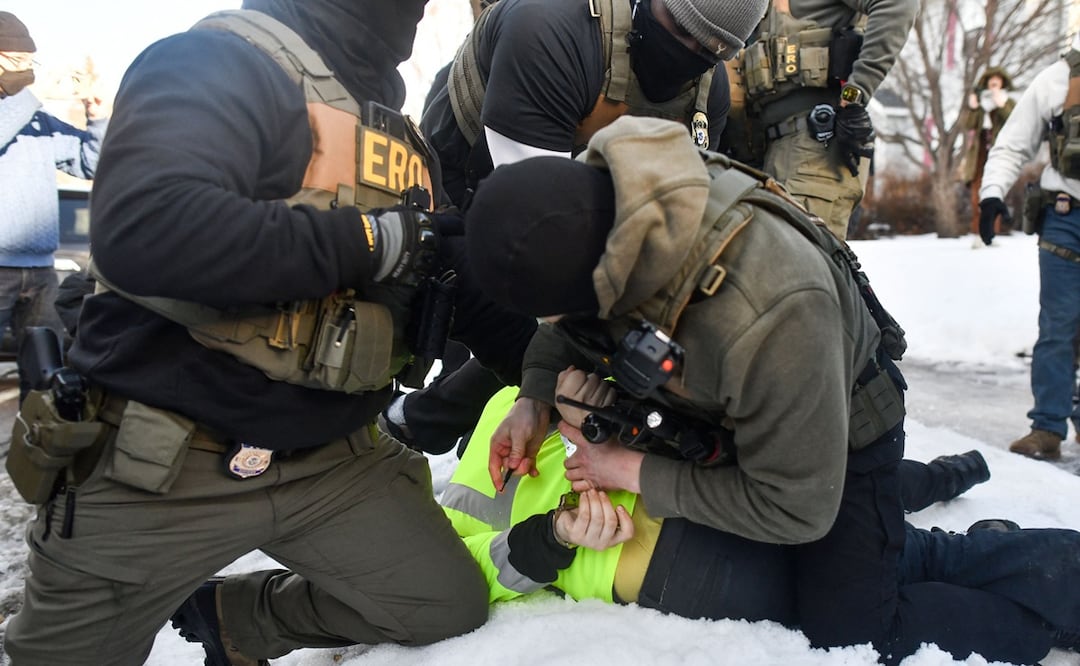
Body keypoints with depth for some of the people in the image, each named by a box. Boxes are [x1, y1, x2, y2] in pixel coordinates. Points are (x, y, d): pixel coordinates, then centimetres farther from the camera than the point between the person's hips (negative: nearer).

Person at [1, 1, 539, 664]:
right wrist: (367, 240, -25)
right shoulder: (227, 63, -15)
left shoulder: (393, 130, 10)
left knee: (451, 608, 1)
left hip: (329, 457, 7)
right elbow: (141, 229, -33)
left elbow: (453, 283, 15)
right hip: (162, 466, -6)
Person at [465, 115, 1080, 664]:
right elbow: (571, 322, -3)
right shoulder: (588, 195, -27)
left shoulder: (764, 323, -48)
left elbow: (794, 508, -32)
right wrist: (536, 398, -19)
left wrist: (637, 474, -27)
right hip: (736, 409, 7)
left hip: (840, 424, -7)